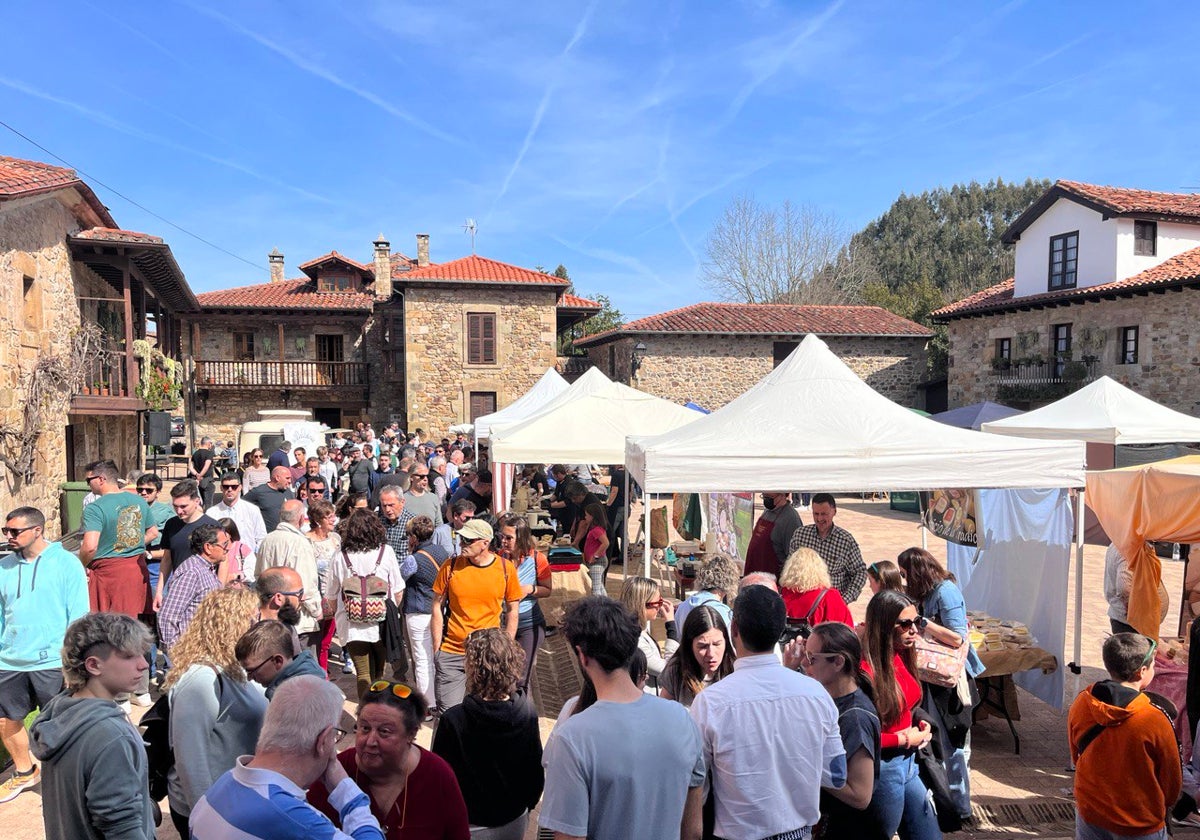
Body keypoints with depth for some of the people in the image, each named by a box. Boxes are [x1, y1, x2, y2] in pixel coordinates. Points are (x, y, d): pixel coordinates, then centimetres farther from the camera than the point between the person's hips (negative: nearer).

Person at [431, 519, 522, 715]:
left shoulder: (505, 568, -4)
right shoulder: (451, 566, -4)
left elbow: (513, 610, 6)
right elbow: (437, 607, 3)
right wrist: (437, 648, 1)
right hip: (451, 654, 0)